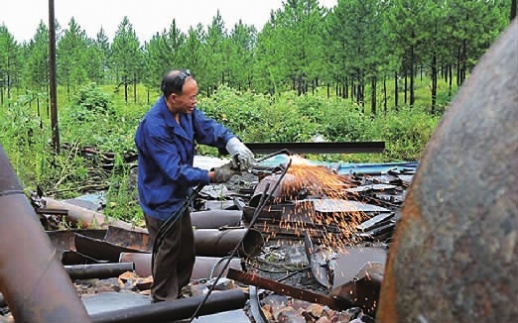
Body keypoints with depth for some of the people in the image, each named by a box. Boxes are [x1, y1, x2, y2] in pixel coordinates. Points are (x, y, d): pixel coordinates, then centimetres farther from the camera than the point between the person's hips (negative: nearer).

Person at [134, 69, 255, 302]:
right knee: (168, 252, 10)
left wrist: (234, 144, -31)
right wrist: (212, 176, -33)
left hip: (179, 196, 8)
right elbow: (175, 170, -32)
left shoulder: (186, 111, -8)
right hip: (162, 201, -8)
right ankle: (164, 301, 32)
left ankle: (178, 291, 45)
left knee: (186, 247, 23)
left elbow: (209, 127, -11)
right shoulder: (154, 127, -32)